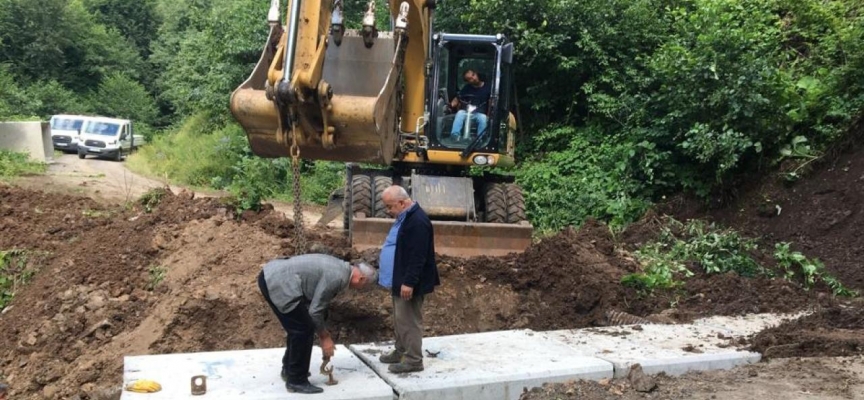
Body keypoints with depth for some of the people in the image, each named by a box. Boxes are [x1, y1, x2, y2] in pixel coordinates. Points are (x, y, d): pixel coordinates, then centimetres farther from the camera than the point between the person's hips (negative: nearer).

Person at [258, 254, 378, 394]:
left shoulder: (340, 269, 15)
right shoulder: (337, 277, -15)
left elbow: (316, 304, 25)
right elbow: (315, 310, -10)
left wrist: (323, 334, 27)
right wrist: (325, 338, 4)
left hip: (273, 275, 11)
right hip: (278, 282, -11)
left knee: (299, 327, 22)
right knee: (304, 329, -5)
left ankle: (289, 369, 37)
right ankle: (296, 381, 6)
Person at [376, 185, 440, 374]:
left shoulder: (418, 221, -23)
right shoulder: (405, 217, 11)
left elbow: (418, 257, -26)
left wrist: (409, 282, -26)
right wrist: (400, 280, 23)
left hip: (409, 283, -10)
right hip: (400, 280, 10)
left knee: (409, 320, -2)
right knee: (400, 319, 18)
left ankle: (413, 360, 6)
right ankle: (401, 351, 30)